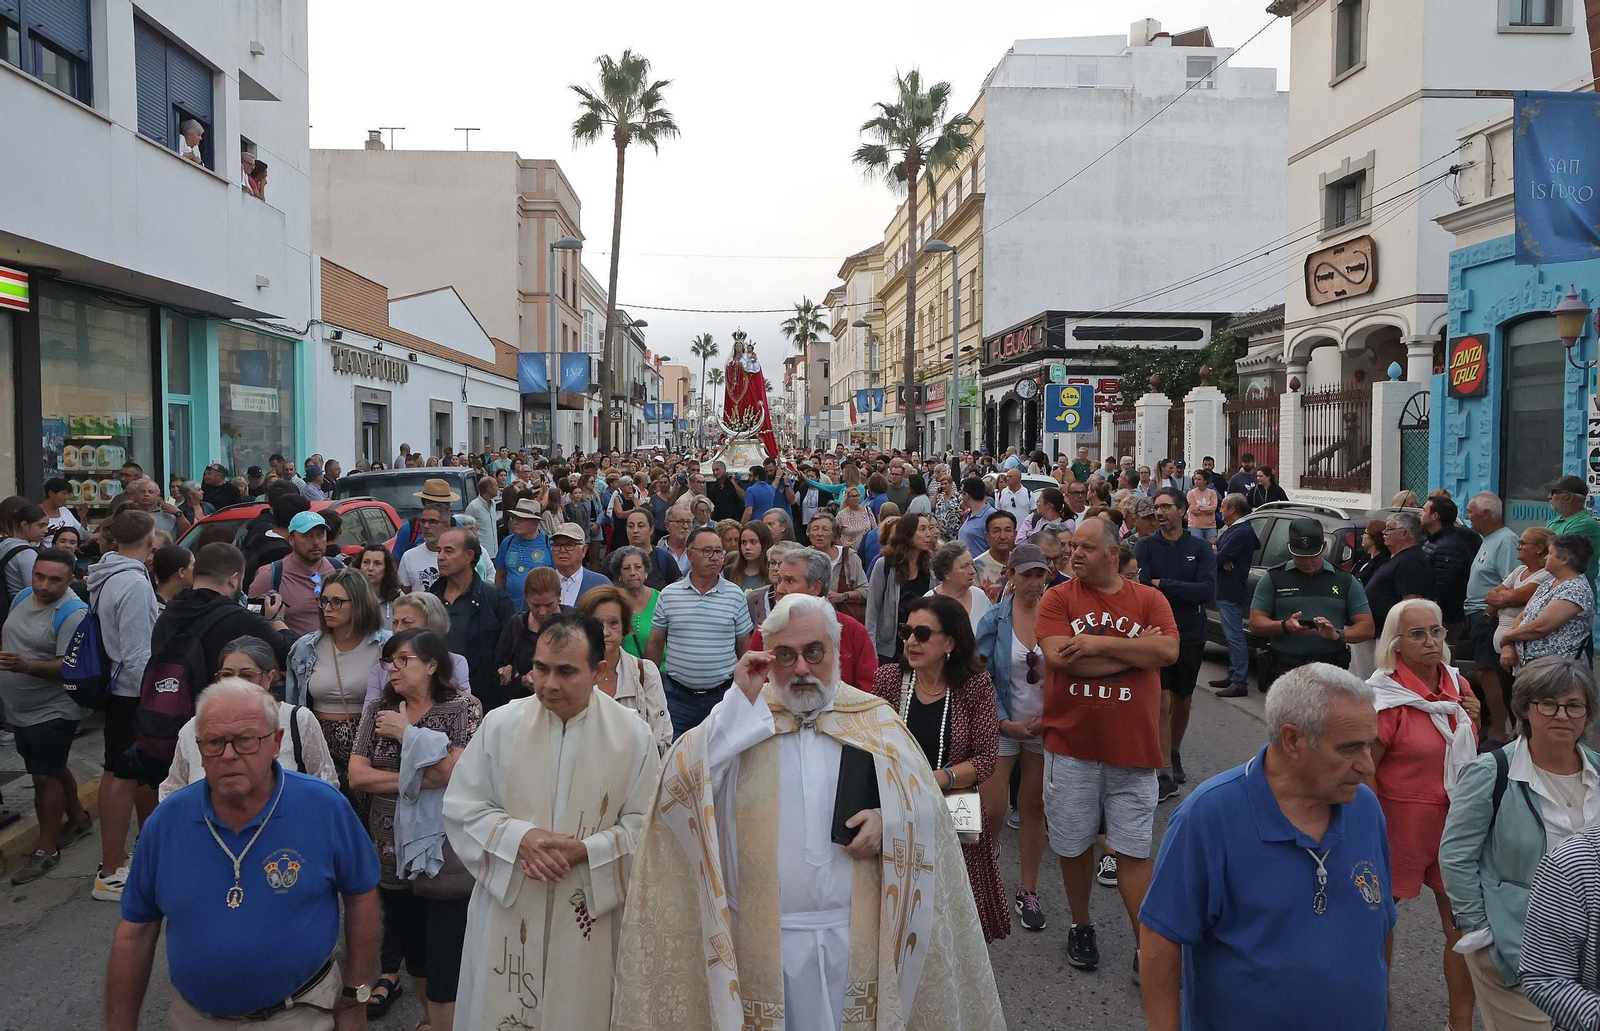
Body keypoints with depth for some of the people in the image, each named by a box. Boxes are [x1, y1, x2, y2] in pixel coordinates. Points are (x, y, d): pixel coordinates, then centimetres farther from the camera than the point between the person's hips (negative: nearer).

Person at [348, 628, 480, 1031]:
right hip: (393, 850, 5)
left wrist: (408, 733, -15)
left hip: (443, 851, -5)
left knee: (446, 960, -3)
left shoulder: (461, 708, -8)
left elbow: (457, 771, -20)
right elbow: (357, 775, -3)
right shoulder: (379, 710, 4)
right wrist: (419, 779, -14)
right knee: (411, 948, 19)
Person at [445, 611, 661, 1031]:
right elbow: (462, 807, -2)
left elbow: (644, 824, -4)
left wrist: (586, 850, -19)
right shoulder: (501, 724, -6)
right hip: (508, 905, 1)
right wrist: (520, 836, -17)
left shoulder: (633, 733, -8)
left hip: (591, 914, 0)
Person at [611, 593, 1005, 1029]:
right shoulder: (740, 715, -1)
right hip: (764, 935, -1)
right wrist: (742, 699, -18)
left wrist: (888, 821, -15)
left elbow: (925, 801, 5)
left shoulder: (876, 720, 2)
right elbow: (682, 782, -16)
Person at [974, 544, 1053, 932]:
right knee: (991, 812, -2)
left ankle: (1028, 891, 25)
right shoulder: (995, 619, -5)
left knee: (1034, 806, 11)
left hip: (1046, 723, 1)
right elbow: (983, 677, -4)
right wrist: (1008, 723, -10)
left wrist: (1048, 719, -8)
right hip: (1003, 724, -1)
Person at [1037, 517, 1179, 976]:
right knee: (1074, 845, 13)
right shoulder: (1058, 599, -1)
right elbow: (1059, 657, -17)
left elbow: (1169, 651, -13)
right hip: (1071, 744, 1)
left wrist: (1098, 644, -16)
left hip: (1133, 748, 0)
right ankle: (1080, 927, 34)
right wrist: (1136, 650, -11)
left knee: (1133, 851, 5)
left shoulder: (1149, 599, 3)